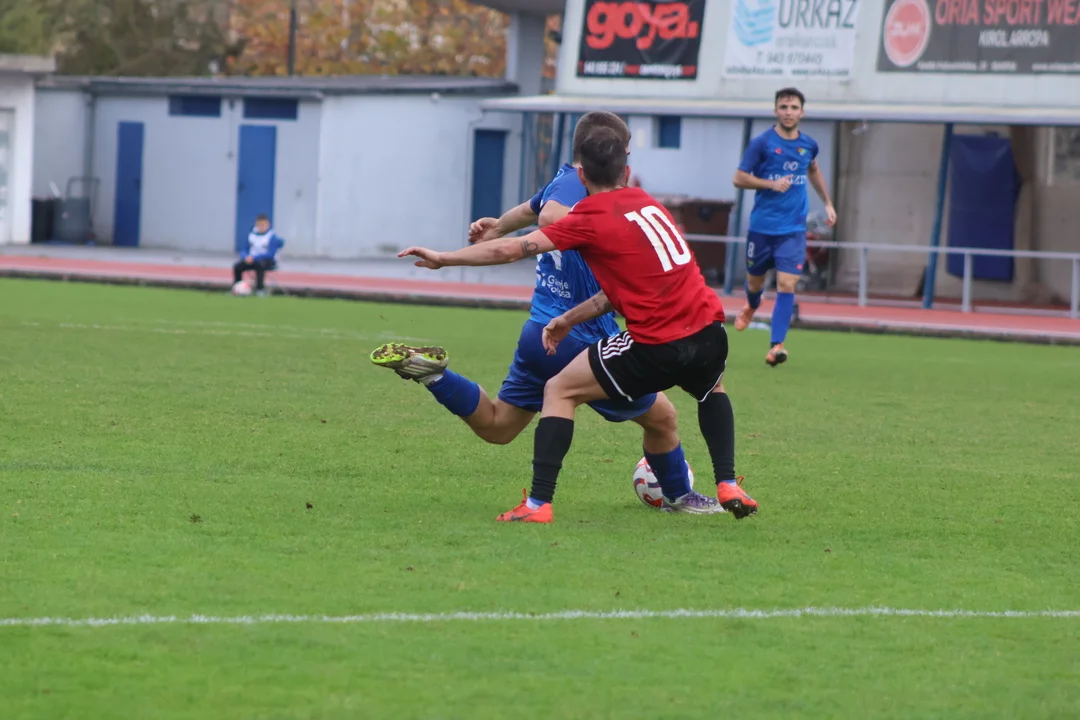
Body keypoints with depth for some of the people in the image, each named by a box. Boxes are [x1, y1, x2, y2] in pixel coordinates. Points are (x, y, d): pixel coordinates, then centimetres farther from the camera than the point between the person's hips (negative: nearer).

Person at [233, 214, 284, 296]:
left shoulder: (272, 236, -13)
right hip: (252, 260, 5)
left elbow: (271, 254, -18)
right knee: (237, 267, -16)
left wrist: (254, 258, -25)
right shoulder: (252, 234, 5)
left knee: (259, 265, -39)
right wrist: (246, 257, -15)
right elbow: (245, 250, 10)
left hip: (268, 261, -5)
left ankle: (260, 289, -36)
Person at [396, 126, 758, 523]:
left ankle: (539, 501, 1)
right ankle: (728, 485, 24)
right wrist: (571, 318, 23)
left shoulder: (592, 218, -2)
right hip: (709, 332, 6)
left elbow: (513, 249, -3)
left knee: (560, 390, 9)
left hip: (657, 347, -6)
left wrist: (443, 258, 6)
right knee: (711, 389, 39)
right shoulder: (648, 204, 16)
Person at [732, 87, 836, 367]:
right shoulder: (761, 143, -9)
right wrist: (771, 183, -20)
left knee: (786, 285, -13)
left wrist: (827, 203, 22)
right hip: (762, 226, -1)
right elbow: (739, 178, -8)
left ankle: (776, 345, -14)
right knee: (754, 282, 14)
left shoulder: (808, 145, 4)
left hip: (793, 229, 1)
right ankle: (752, 306, 51)